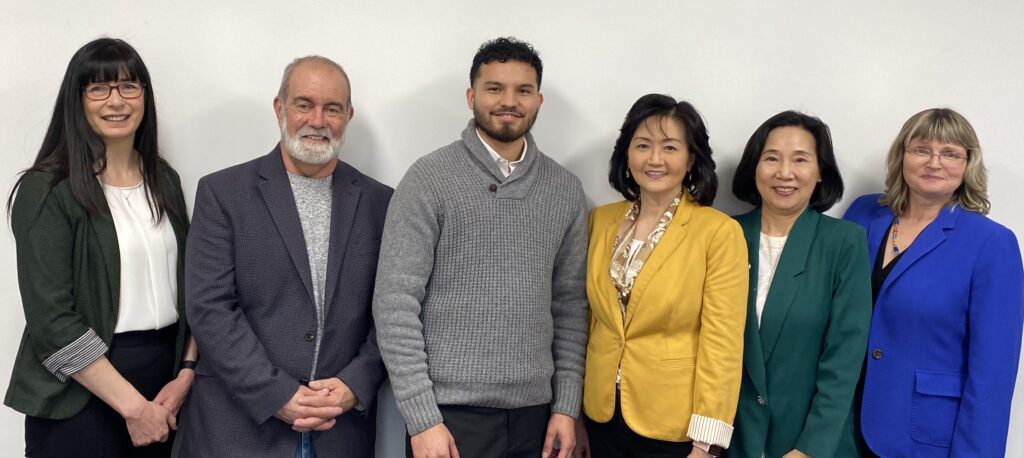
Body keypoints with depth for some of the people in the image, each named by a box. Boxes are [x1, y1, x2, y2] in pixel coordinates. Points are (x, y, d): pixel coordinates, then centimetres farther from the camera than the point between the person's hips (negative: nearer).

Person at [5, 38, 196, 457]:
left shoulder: (164, 180, 7)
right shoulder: (47, 191, -9)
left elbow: (186, 284, 9)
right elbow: (52, 318, -14)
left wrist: (186, 372, -4)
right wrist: (133, 405, -15)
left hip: (166, 381, 5)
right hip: (80, 396, -5)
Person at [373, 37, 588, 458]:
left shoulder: (565, 190, 6)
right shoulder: (430, 178, -6)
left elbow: (570, 305, 9)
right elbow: (395, 303, -10)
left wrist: (566, 405, 4)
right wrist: (422, 419, -13)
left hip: (533, 412, 4)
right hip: (451, 411, -4)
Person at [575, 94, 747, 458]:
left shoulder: (720, 231, -12)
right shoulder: (600, 220, 1)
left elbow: (721, 345, -13)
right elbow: (589, 321, 7)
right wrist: (575, 414, 9)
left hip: (674, 424, -4)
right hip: (602, 414, 4)